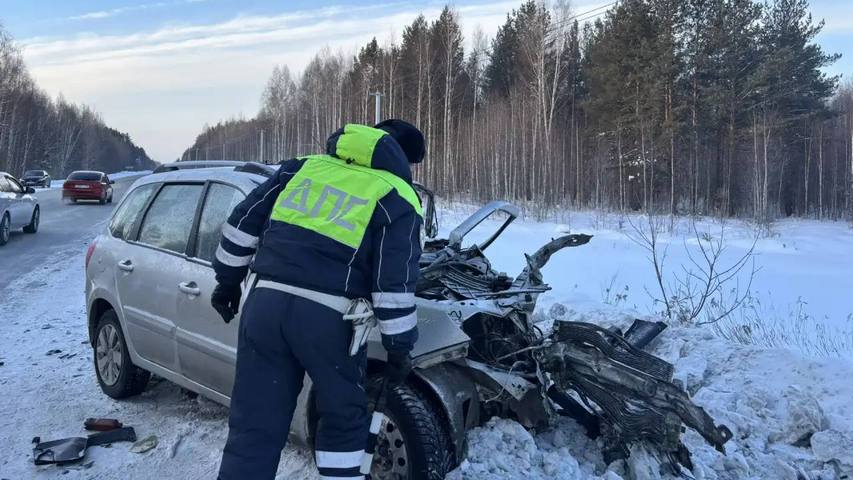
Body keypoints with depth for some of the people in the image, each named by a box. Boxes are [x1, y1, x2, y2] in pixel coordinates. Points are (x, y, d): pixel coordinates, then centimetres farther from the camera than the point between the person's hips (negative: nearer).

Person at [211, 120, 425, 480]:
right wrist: (399, 348, 5)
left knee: (254, 424, 12)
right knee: (344, 418, 20)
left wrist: (228, 281, 27)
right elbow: (395, 284, -3)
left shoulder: (303, 167, 18)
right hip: (326, 317, -4)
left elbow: (244, 222, 18)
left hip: (266, 303, 4)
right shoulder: (397, 200, 5)